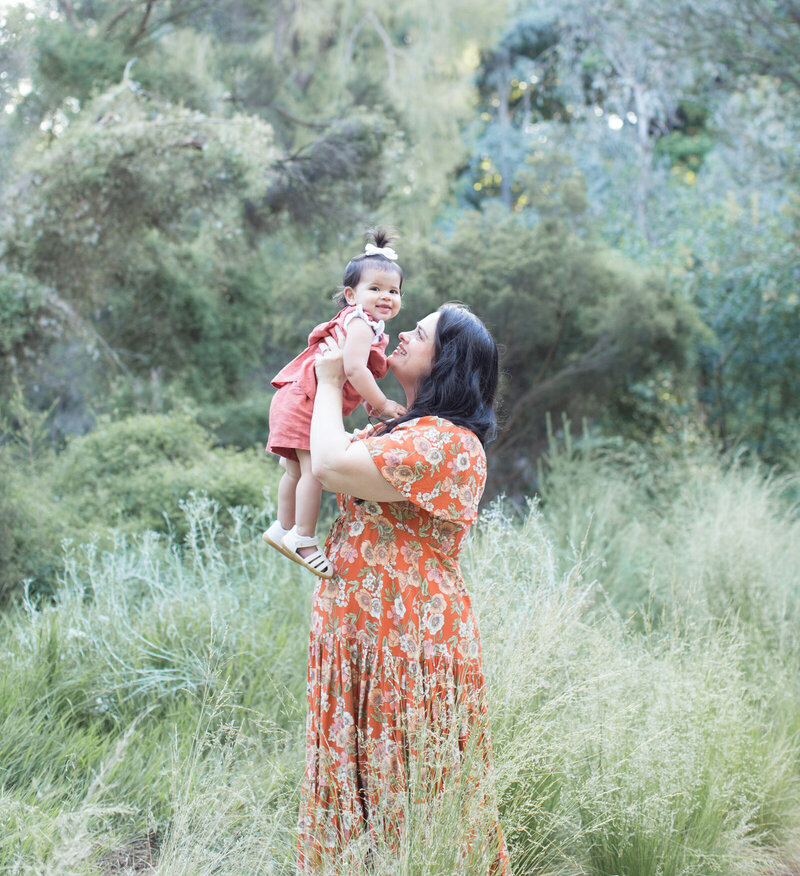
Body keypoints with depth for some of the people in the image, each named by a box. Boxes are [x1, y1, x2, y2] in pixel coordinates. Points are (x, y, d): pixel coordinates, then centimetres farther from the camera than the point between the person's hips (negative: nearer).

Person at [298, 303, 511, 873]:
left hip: (408, 633, -10)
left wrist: (330, 382, -6)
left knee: (402, 781, 2)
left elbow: (332, 467, -21)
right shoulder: (403, 430, 15)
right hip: (368, 627, 10)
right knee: (367, 767, 16)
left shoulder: (444, 442, -18)